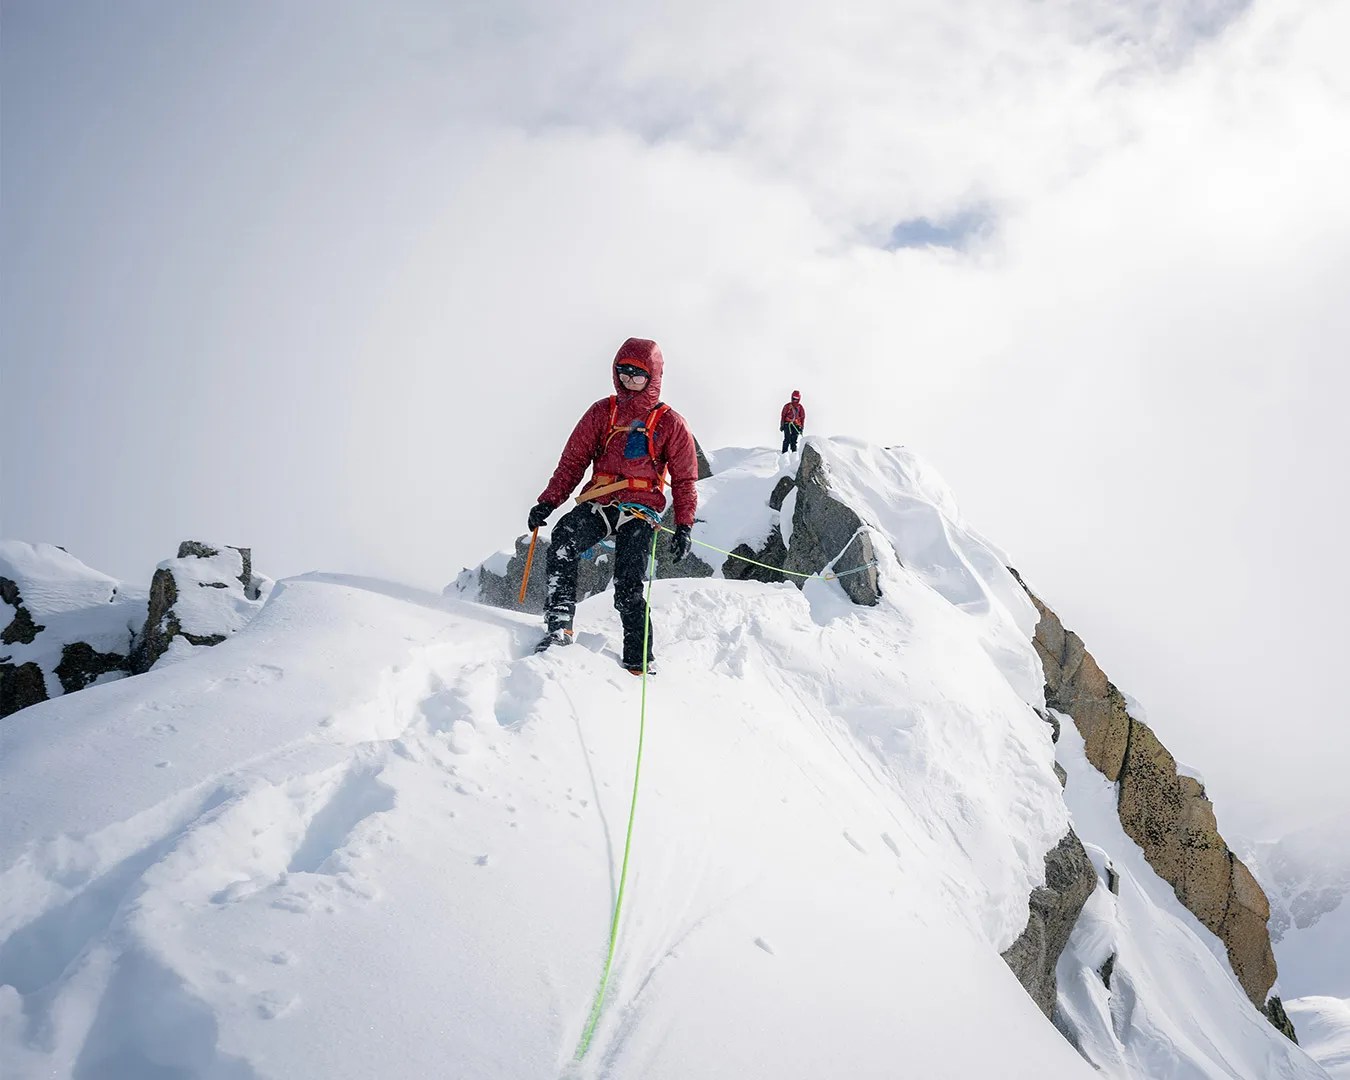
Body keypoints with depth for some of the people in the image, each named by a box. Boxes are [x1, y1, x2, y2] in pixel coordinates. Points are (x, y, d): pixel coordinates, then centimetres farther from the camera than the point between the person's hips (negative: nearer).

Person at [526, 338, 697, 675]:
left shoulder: (670, 423, 8)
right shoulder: (602, 412, 13)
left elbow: (684, 479, 10)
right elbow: (573, 460, 12)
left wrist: (683, 526, 0)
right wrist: (548, 501, 2)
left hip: (640, 509, -2)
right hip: (598, 502, 2)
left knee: (628, 587, -15)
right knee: (563, 539, -28)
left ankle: (638, 661, -6)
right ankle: (559, 626, -32)